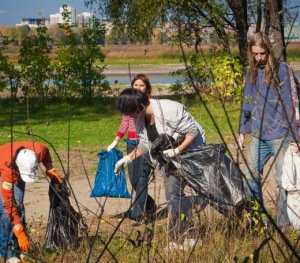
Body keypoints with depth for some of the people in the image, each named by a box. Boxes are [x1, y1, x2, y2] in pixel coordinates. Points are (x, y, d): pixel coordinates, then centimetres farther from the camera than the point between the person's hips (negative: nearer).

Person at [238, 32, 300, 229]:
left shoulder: (281, 70, -7)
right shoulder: (252, 73, 9)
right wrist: (243, 131, 17)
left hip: (279, 135, -5)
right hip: (258, 136, 5)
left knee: (283, 182, 0)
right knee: (253, 177, 9)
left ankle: (283, 224, 8)